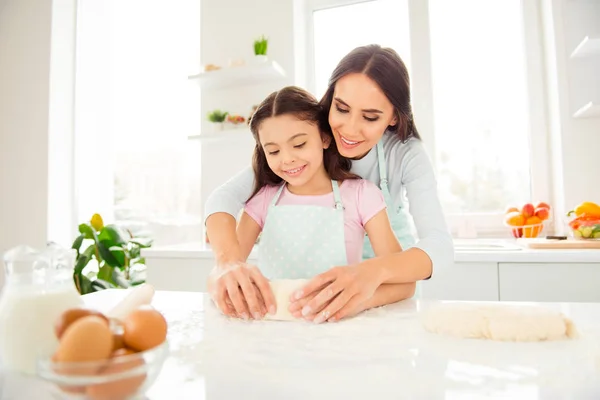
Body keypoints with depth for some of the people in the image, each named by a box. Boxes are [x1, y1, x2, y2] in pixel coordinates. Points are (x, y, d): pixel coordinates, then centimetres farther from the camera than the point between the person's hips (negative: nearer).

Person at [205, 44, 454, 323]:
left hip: (388, 274, 1)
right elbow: (226, 196, -27)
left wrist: (374, 271, -52)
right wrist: (229, 259, -47)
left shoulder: (407, 153, -21)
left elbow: (438, 244, -32)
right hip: (325, 273, 0)